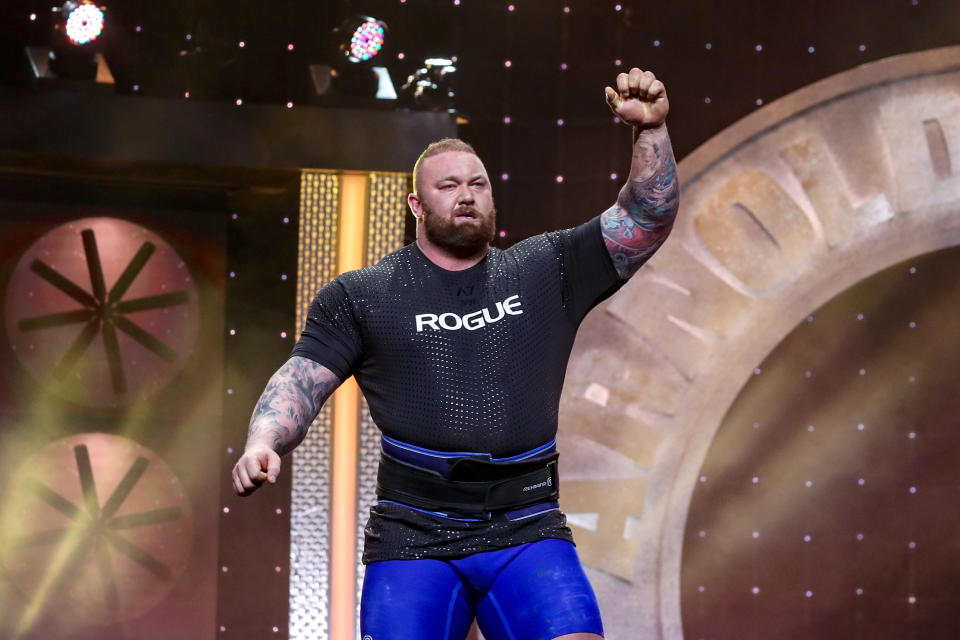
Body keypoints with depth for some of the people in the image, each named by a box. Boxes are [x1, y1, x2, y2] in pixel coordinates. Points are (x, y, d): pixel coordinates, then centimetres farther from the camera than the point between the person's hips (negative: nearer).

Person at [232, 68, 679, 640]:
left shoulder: (546, 272, 13)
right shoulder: (362, 296, 11)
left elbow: (647, 222, 9)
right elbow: (301, 381, 4)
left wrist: (651, 129, -6)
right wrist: (262, 444, -16)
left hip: (527, 531, 1)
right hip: (413, 535, -1)